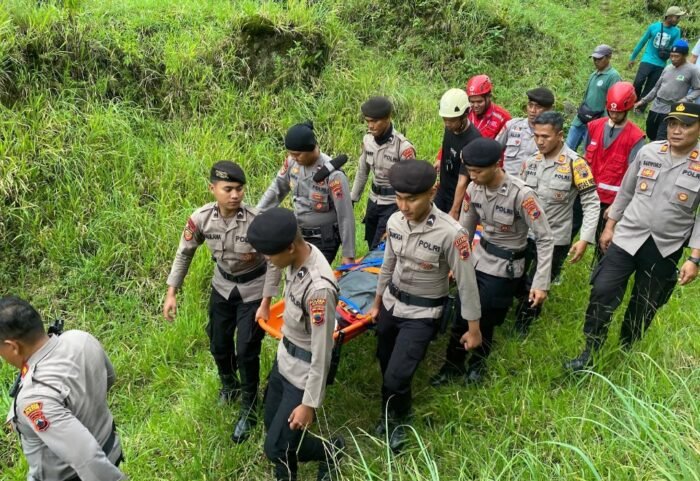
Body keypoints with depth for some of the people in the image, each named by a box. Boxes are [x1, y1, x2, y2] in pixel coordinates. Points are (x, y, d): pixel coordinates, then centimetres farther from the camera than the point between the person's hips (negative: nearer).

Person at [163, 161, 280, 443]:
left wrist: (266, 303, -18)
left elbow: (274, 263, -19)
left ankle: (248, 409, 22)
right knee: (218, 346, 17)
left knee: (247, 352, -1)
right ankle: (229, 385, 49)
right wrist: (171, 292, -4)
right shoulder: (201, 218, -20)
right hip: (222, 287, 4)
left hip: (252, 290, -4)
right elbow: (184, 254, -4)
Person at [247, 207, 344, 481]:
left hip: (303, 374, -8)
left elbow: (321, 354, -26)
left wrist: (309, 403, -18)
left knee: (276, 447, 3)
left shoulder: (319, 287, -36)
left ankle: (330, 450, 30)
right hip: (284, 360, 8)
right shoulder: (297, 258, -10)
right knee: (273, 427, 20)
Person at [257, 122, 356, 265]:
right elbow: (276, 189, 9)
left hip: (324, 239, -6)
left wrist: (348, 255, -15)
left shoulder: (332, 174, -26)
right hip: (299, 234, 6)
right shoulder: (292, 161, -9)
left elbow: (346, 217, -19)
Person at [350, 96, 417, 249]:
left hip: (393, 204, -6)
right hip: (374, 200, 7)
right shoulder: (367, 140, -3)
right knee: (372, 247, 16)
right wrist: (352, 199, 14)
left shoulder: (403, 147, -22)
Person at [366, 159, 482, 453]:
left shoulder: (451, 233, -27)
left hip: (422, 314, -5)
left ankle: (399, 421, 25)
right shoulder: (395, 222, -9)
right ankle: (390, 413, 49)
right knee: (386, 366, 20)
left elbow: (466, 283, -17)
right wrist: (377, 303, 17)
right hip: (391, 303, 5)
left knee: (396, 377, -8)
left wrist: (473, 328, -9)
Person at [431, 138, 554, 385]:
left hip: (504, 268, -5)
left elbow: (545, 239, -20)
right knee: (461, 317, 9)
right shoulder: (474, 189, -9)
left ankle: (477, 365, 35)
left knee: (483, 321, 6)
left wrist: (541, 283, -22)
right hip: (478, 259, 5)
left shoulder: (521, 194, -26)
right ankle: (453, 366, 31)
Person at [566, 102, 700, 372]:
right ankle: (589, 354, 10)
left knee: (644, 307, 13)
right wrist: (609, 226, 10)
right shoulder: (648, 152, -2)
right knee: (602, 292, -7)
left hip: (665, 249, -1)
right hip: (627, 237, 1)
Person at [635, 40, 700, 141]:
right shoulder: (668, 68, 10)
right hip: (656, 107, 7)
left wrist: (685, 100, -21)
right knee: (650, 134, 16)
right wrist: (643, 101, 15)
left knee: (660, 140, -16)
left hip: (671, 111, -6)